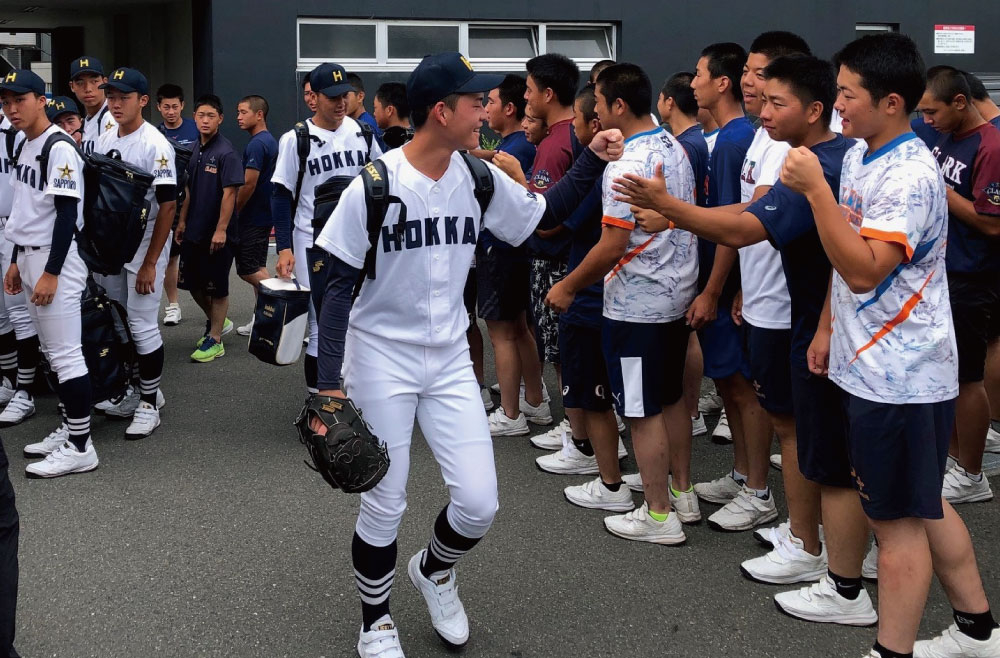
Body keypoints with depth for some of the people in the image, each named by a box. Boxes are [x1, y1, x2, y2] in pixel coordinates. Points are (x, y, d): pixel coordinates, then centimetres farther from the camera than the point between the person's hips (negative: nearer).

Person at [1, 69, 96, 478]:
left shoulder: (60, 149, -14)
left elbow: (67, 215, -18)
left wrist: (51, 273, -21)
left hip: (56, 260, -10)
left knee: (66, 353, -7)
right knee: (51, 350, 13)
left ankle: (80, 448, -3)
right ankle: (70, 430, 22)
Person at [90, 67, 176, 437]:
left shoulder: (155, 145, -15)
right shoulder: (103, 142, 7)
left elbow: (168, 205, -17)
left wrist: (150, 263, -18)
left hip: (144, 247, -7)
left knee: (143, 325, -5)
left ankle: (149, 404, 7)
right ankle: (130, 394, 25)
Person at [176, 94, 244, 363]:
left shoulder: (226, 152, -14)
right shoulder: (195, 149, 9)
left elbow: (229, 193, -18)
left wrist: (221, 229, -21)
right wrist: (182, 221, 17)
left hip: (217, 234, -8)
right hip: (194, 230, 8)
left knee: (217, 288, 3)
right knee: (191, 282, 15)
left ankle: (214, 340, 14)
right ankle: (216, 322, 37)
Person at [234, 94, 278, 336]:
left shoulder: (256, 144, -18)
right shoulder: (271, 141, 12)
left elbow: (248, 184, -22)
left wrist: (233, 213, -10)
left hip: (253, 216, -10)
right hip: (265, 214, 10)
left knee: (248, 270, -5)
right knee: (256, 268, 12)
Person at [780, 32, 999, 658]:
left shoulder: (910, 178, -21)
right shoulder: (860, 156, 8)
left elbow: (864, 271, -30)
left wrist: (815, 188, -29)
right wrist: (828, 327, 18)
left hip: (899, 377, -10)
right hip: (871, 365, 10)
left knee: (898, 518, 1)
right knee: (924, 503, 20)